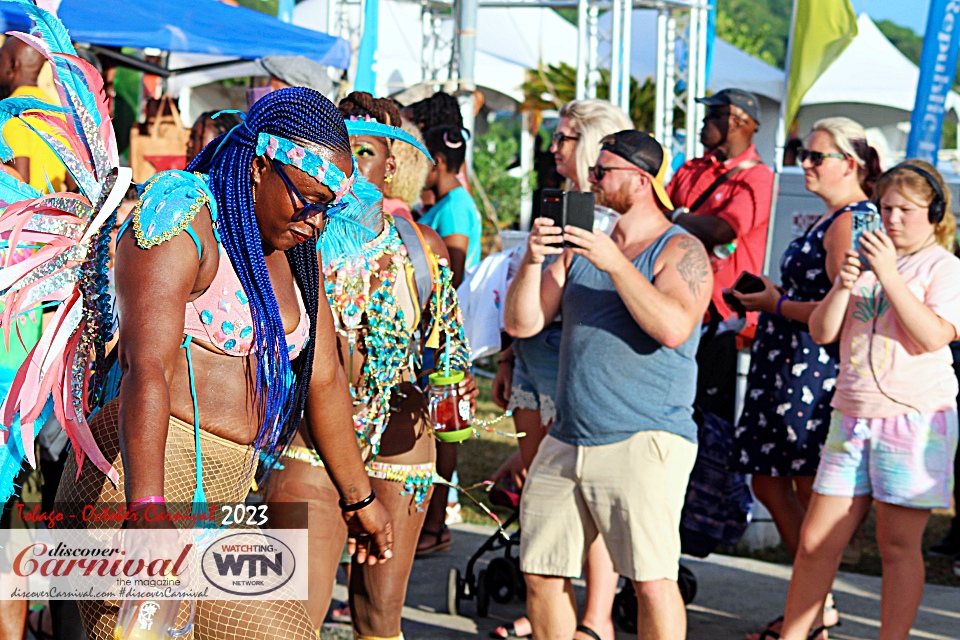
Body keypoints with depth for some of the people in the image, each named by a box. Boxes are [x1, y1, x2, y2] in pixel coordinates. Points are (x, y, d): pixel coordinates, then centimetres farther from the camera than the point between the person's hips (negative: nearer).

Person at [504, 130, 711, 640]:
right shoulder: (578, 246, 16)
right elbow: (521, 323, 9)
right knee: (541, 574, 7)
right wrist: (533, 260, -7)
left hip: (645, 443, -6)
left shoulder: (681, 250, -1)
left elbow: (673, 327, -19)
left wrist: (614, 263, -19)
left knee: (651, 579, -14)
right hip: (566, 440, 6)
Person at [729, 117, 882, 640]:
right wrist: (771, 296, 14)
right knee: (769, 484, 14)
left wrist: (776, 306, -11)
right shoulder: (833, 219, 18)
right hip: (786, 367, 11)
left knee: (812, 497, -3)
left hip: (813, 369, -11)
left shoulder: (849, 222, -15)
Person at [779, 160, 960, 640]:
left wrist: (889, 275, -19)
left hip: (915, 418, -5)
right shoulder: (865, 258, 15)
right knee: (816, 541, 5)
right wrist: (843, 285, -7)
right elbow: (822, 332, 10)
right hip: (853, 417, 5)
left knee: (899, 544, -1)